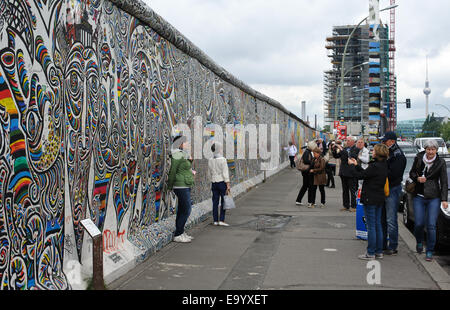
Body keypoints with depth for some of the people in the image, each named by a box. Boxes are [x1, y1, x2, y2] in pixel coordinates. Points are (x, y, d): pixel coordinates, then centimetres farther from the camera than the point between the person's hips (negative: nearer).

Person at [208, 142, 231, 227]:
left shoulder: (210, 161, 6)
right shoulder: (223, 160, -11)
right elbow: (225, 174, -14)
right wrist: (228, 185, -12)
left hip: (214, 183, 6)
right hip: (222, 182, -6)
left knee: (215, 202, 8)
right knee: (223, 202, 0)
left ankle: (215, 220, 9)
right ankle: (221, 220, -5)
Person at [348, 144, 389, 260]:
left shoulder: (374, 166, -21)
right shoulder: (383, 165, 7)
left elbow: (360, 175, -16)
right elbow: (366, 173, 13)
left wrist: (351, 165, -2)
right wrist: (356, 165, 19)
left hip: (371, 199, -9)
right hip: (379, 199, 9)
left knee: (371, 226, -3)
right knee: (378, 225, 14)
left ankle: (371, 253, 3)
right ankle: (379, 252, 20)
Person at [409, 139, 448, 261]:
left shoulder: (441, 163, -2)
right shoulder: (418, 158, 3)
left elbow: (444, 182, 0)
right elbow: (411, 173, 14)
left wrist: (444, 199, -6)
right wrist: (417, 178, -9)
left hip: (434, 197, -2)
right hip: (419, 196, 2)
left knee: (431, 225, -6)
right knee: (418, 224, 0)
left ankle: (430, 251, 7)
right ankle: (419, 242, 30)